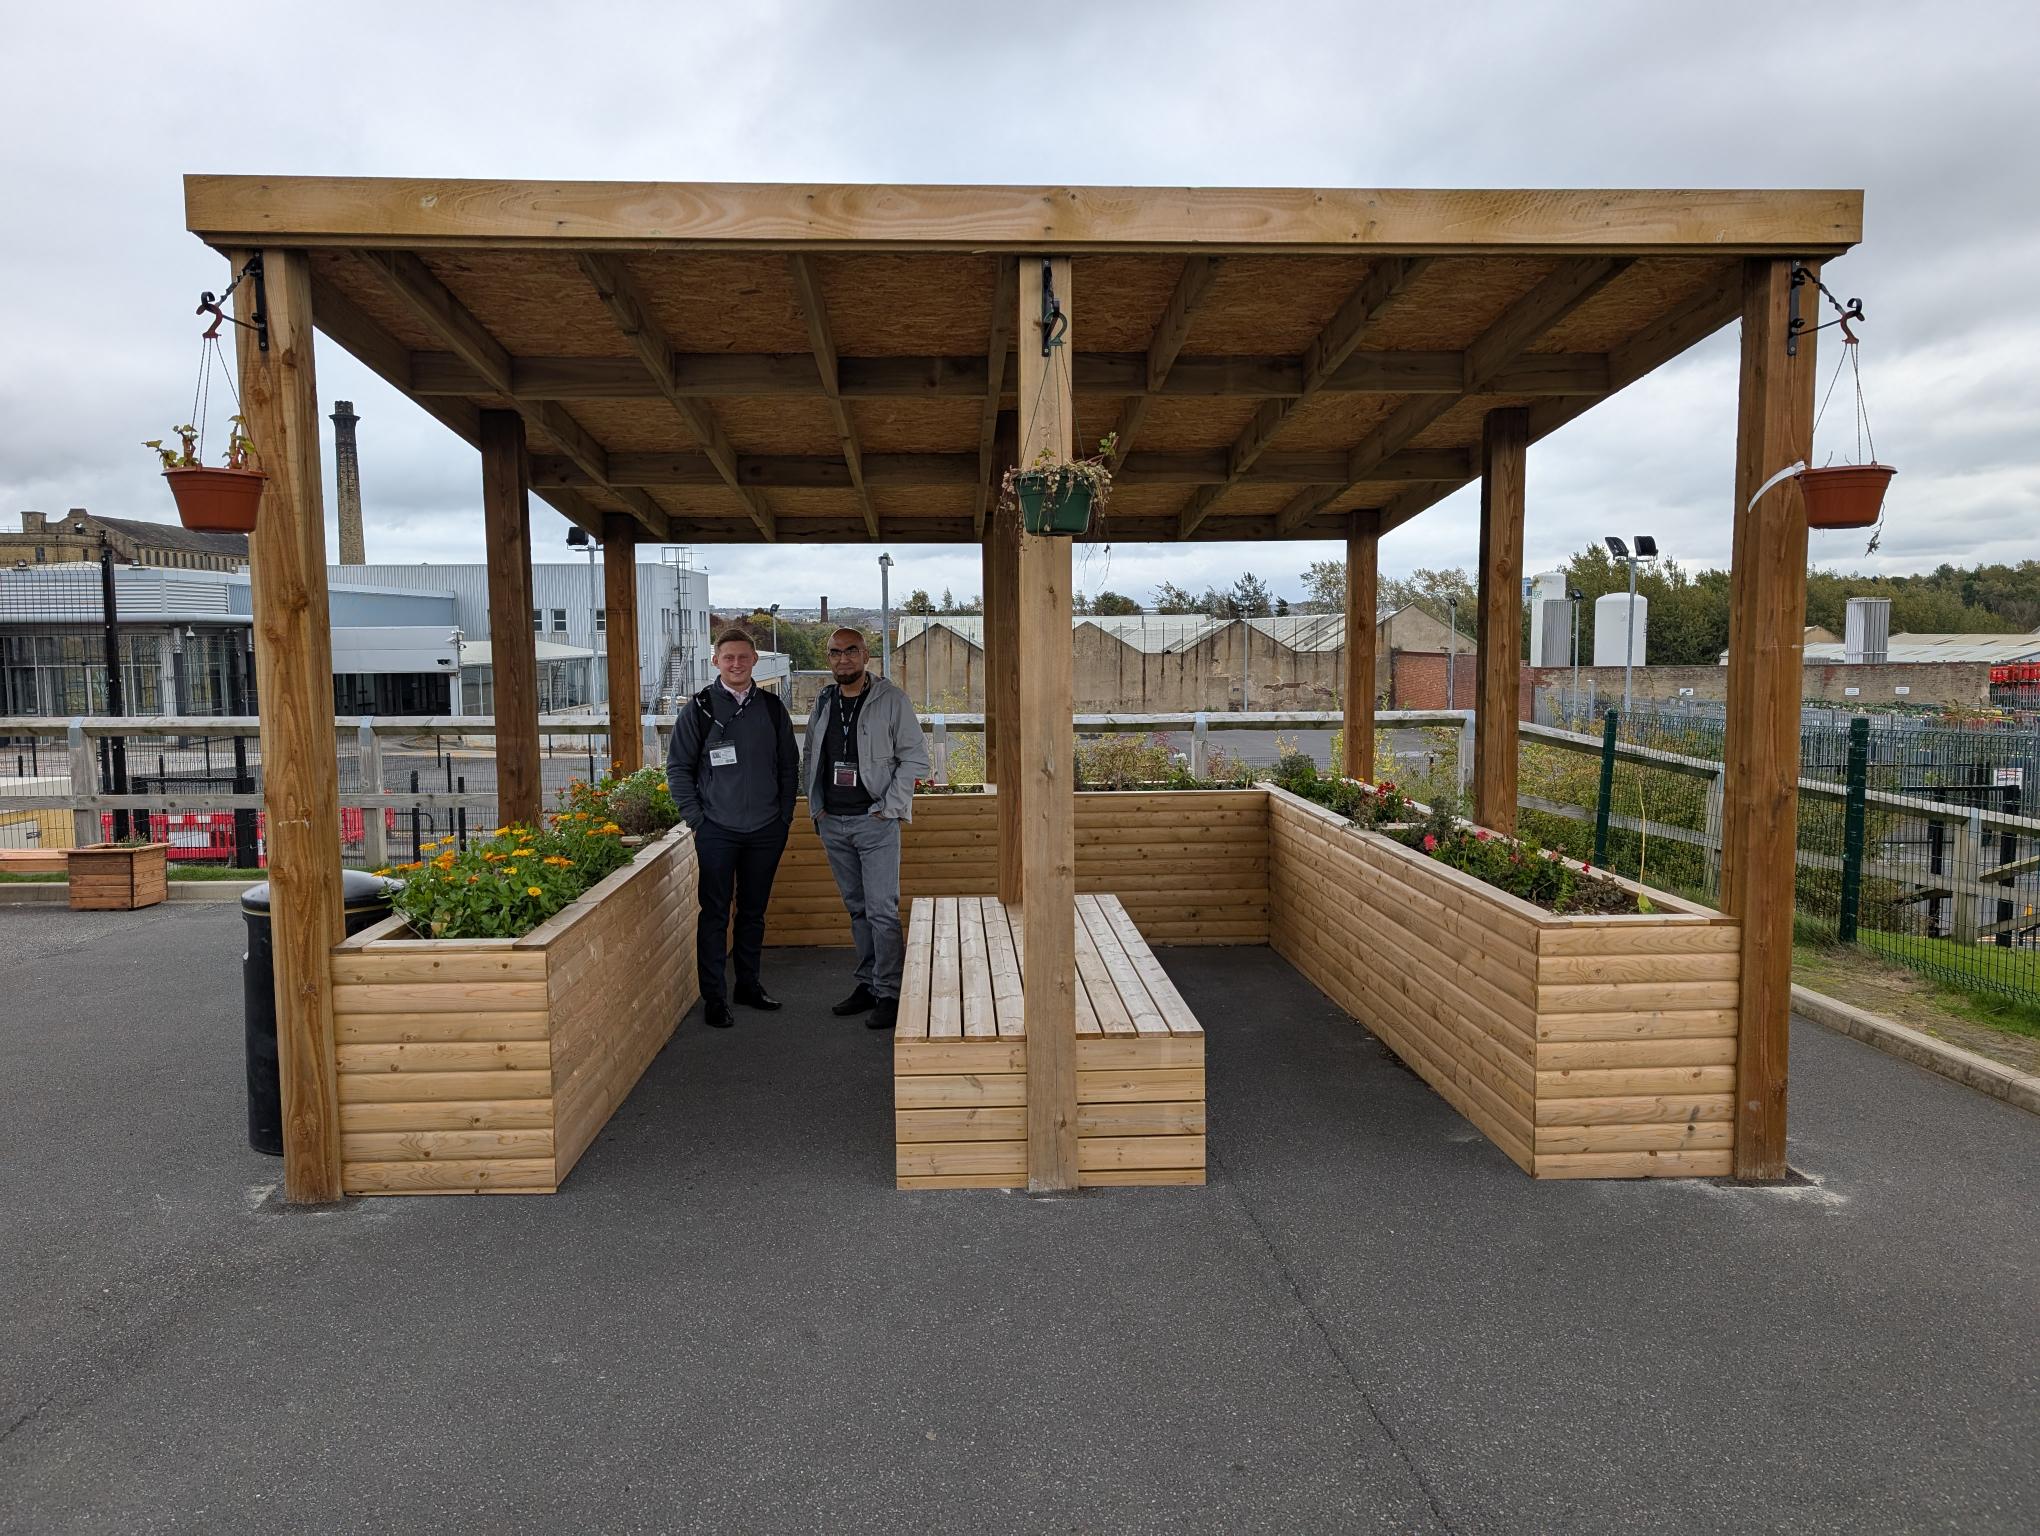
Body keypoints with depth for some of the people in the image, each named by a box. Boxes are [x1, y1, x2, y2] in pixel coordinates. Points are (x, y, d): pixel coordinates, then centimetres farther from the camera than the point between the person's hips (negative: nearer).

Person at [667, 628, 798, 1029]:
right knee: (715, 915, 0)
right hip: (717, 831, -3)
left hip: (766, 831, 3)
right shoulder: (699, 709, -2)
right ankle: (713, 997, 8)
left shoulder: (772, 707, 7)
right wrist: (694, 817, -6)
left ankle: (749, 984, 27)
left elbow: (789, 765, 12)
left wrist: (784, 815, 6)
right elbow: (678, 767, 0)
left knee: (754, 912, 13)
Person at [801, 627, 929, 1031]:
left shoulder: (892, 699, -5)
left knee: (882, 910, -8)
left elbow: (915, 757, -6)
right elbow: (809, 759, 19)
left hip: (875, 821, -5)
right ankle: (867, 985, 23)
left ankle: (889, 994, 0)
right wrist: (815, 805, 7)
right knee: (857, 908, 14)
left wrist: (889, 807, -12)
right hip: (832, 823, 5)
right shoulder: (823, 703, 10)